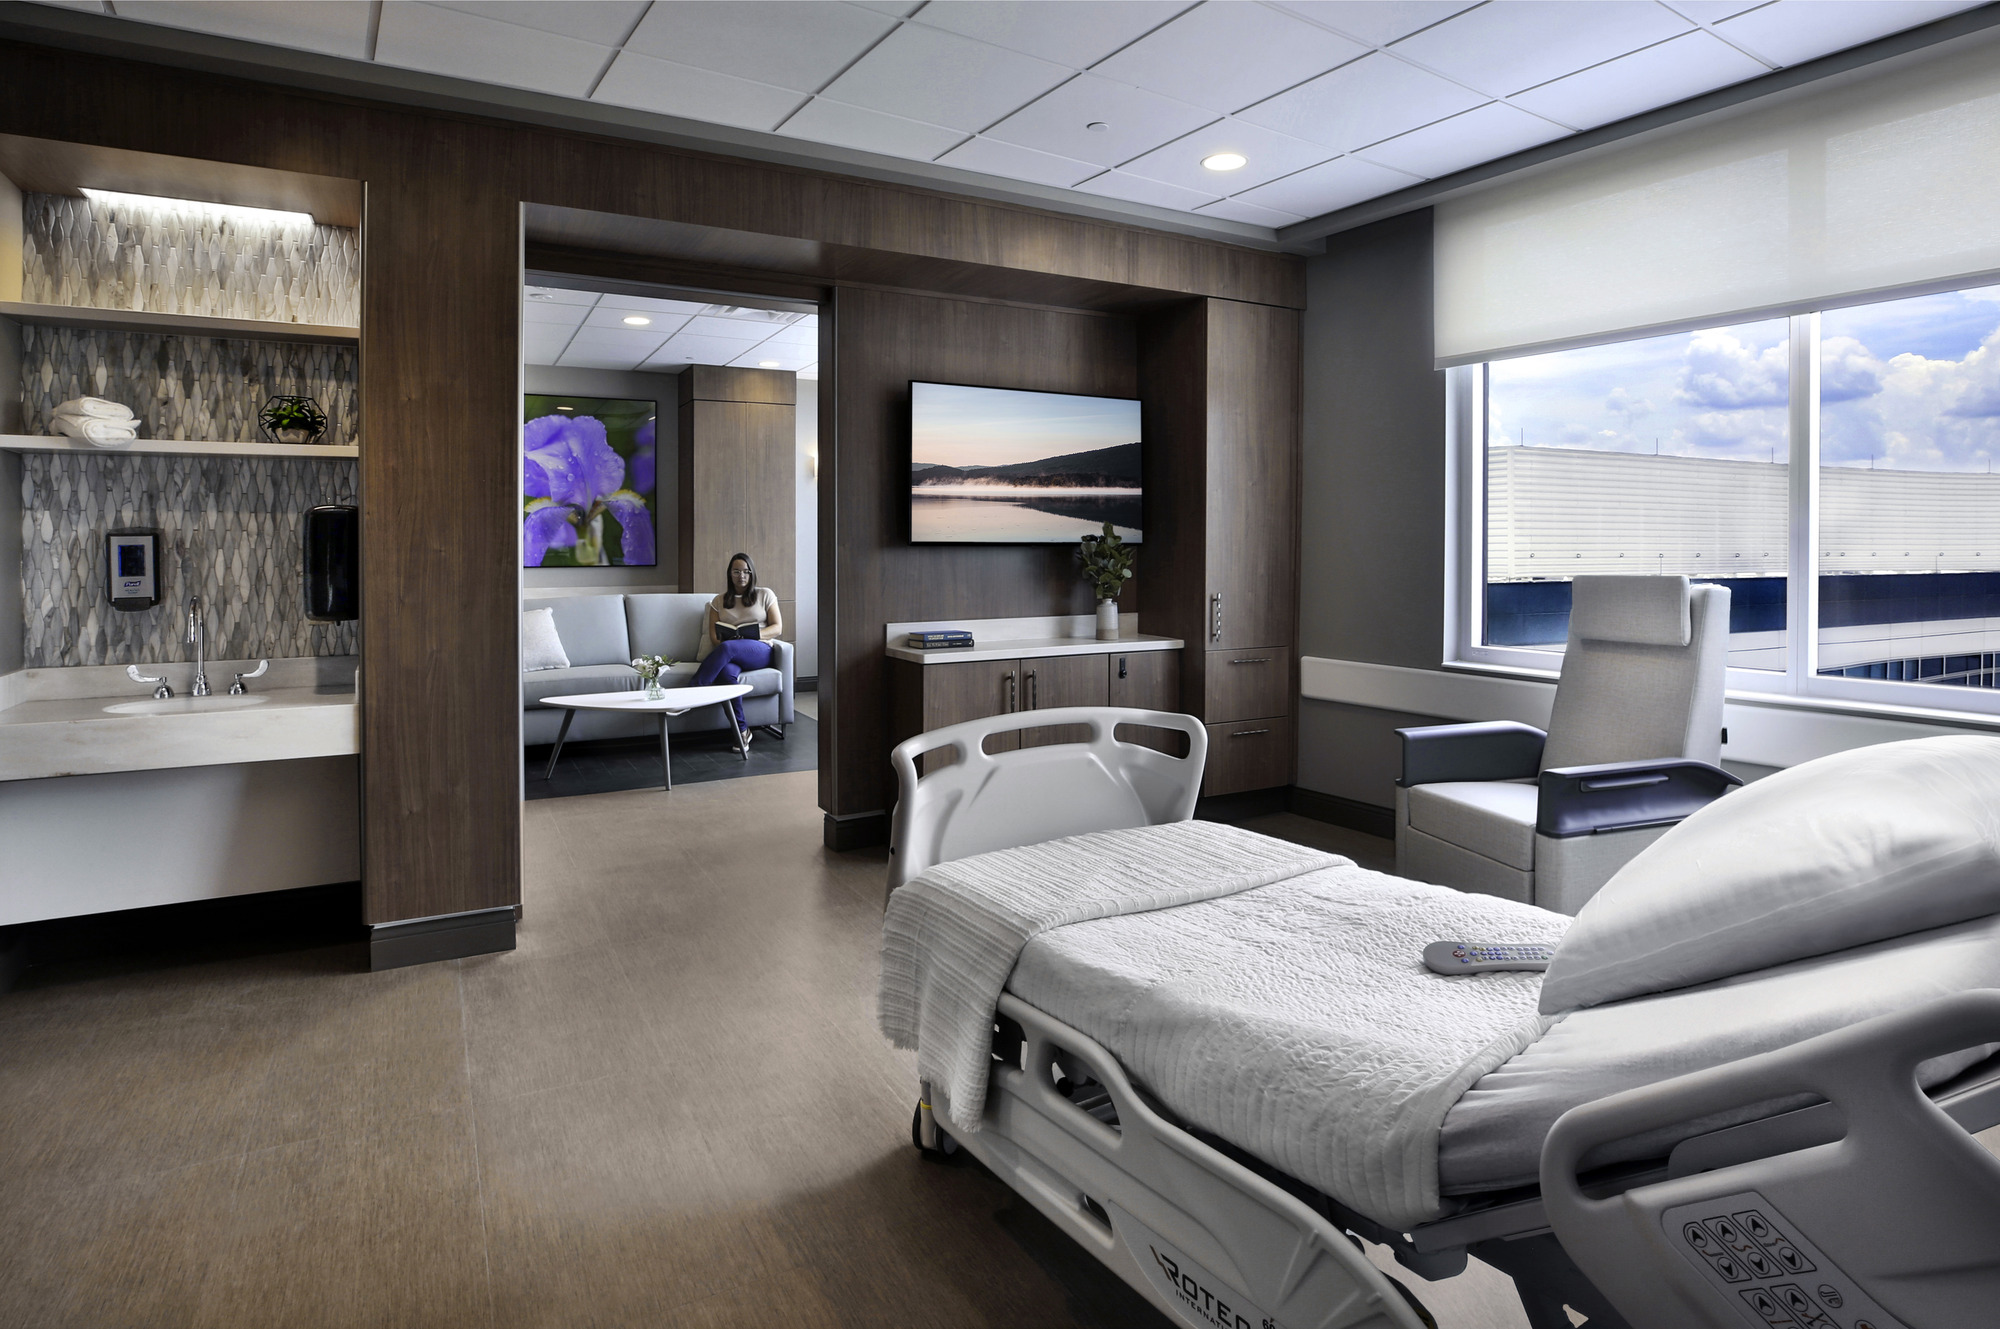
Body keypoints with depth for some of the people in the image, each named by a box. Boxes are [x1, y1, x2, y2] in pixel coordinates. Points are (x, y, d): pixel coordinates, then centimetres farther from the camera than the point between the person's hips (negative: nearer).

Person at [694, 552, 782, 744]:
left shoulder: (765, 595, 17)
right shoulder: (719, 601, 23)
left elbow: (777, 628, 8)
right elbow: (714, 635, 13)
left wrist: (751, 634, -10)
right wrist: (723, 638, -12)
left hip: (760, 650, -2)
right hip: (731, 655, 2)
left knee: (727, 648, -37)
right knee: (726, 673, -38)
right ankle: (742, 730, -35)